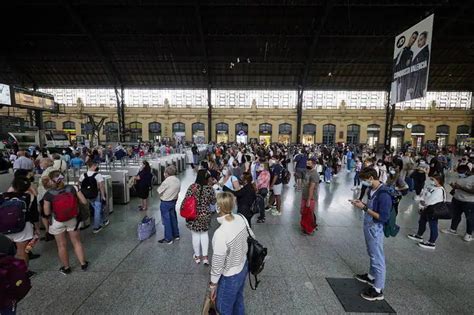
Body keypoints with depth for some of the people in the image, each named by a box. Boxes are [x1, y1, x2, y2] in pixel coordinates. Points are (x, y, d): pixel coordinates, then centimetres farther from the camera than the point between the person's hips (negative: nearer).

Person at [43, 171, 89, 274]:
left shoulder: (49, 194, -17)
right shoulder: (72, 188, -13)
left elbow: (47, 212, -11)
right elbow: (84, 202, -10)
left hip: (57, 222, -2)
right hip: (72, 219, 2)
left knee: (62, 245, 15)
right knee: (77, 242, 16)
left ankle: (66, 268, 30)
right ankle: (83, 264, 26)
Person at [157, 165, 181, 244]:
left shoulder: (167, 181, -23)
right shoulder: (178, 180, -2)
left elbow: (159, 191, -15)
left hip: (165, 203, -7)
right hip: (174, 201, 7)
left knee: (166, 220, 5)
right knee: (173, 218, 20)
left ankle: (168, 239, 15)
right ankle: (176, 234, 33)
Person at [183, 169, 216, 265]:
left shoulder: (192, 187, -16)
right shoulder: (210, 188, -13)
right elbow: (213, 202, -2)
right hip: (205, 215, 1)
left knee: (195, 235, 15)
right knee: (204, 233, 20)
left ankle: (197, 256, 31)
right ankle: (205, 257, 22)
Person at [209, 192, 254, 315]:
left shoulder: (220, 233, -37)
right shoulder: (241, 219, -17)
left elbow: (217, 263, -24)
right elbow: (252, 237, 1)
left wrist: (213, 284, -7)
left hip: (230, 277, -6)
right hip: (243, 267, 6)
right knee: (238, 300, 32)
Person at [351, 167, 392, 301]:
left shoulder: (383, 194, -25)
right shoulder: (372, 190, 1)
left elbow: (383, 217, -25)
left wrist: (364, 208, -23)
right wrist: (361, 203, -1)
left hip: (375, 230, -9)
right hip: (368, 227, 9)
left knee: (378, 258, 5)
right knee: (372, 254, 25)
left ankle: (378, 290, 19)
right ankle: (371, 276, 44)